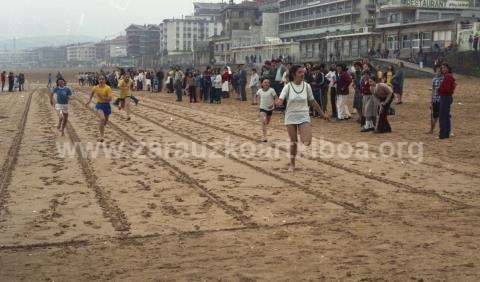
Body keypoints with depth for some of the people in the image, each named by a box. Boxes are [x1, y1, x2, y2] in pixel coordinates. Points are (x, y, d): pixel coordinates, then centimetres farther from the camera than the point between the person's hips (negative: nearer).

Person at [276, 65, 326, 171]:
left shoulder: (306, 86, -1)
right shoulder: (288, 86, -7)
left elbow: (312, 101, 9)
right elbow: (280, 100, -17)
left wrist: (322, 113, 10)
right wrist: (278, 102, -41)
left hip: (304, 117, 1)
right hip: (291, 117, -1)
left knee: (307, 142, -16)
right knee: (293, 142, 5)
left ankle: (301, 133, 20)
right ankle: (292, 164, 22)